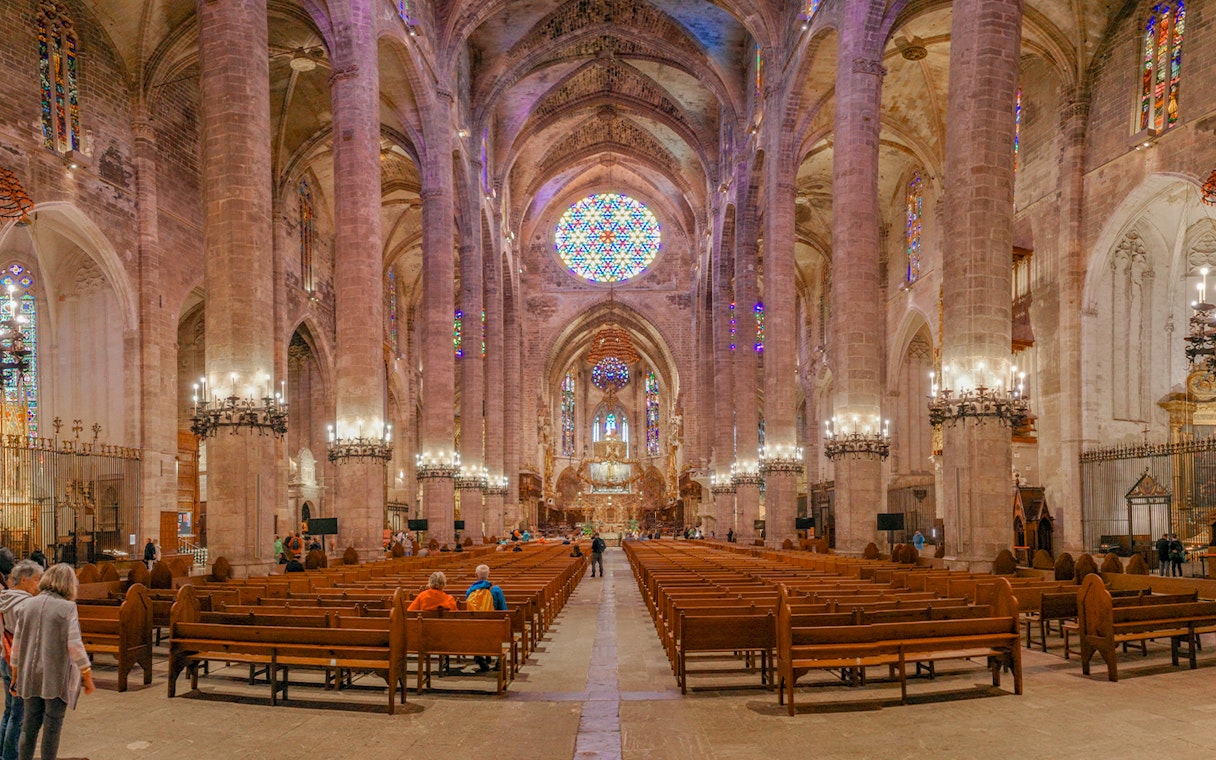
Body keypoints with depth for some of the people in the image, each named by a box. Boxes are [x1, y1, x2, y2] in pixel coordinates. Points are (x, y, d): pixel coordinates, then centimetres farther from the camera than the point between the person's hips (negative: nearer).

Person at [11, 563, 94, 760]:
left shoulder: (29, 605, 3)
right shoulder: (67, 607, -13)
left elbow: (17, 642, 8)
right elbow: (74, 645, -14)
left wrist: (15, 674, 19)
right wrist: (87, 676, -6)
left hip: (31, 676, 5)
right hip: (57, 677, -5)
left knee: (30, 725, 14)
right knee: (52, 727, 6)